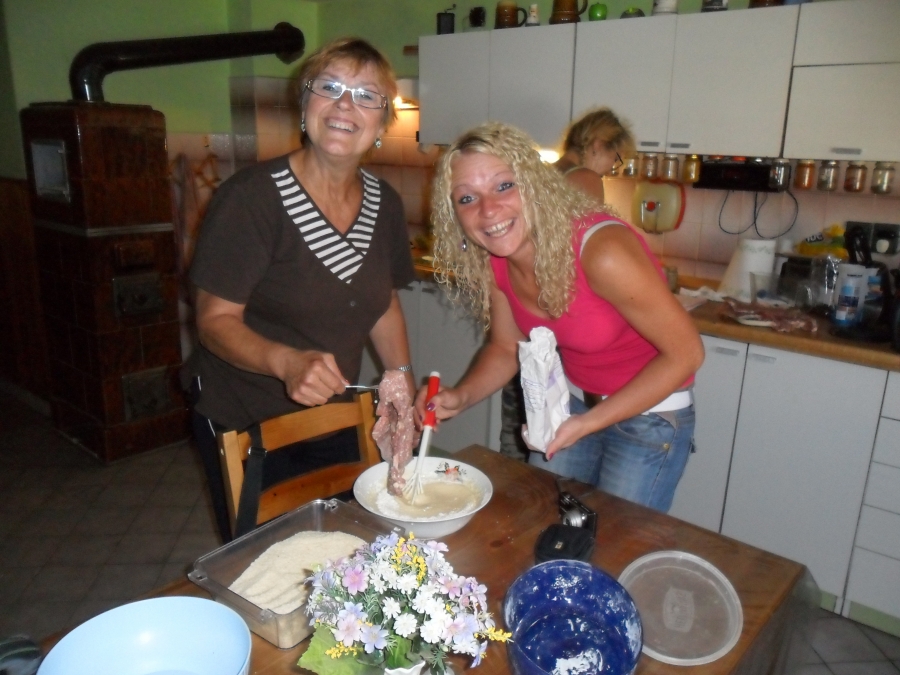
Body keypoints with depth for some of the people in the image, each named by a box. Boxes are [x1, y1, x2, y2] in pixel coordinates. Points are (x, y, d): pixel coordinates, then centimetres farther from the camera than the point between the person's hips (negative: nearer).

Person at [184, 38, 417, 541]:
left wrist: (405, 386, -1)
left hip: (333, 420, 5)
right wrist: (287, 362, -37)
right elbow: (215, 319, -20)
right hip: (243, 425, -5)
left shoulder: (384, 204, -3)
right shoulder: (251, 197, -21)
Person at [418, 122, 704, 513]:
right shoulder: (491, 261, -14)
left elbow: (685, 353, -24)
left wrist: (588, 423, -26)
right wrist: (460, 398, -16)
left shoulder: (600, 250, -33)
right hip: (570, 403, 5)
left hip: (648, 414, -5)